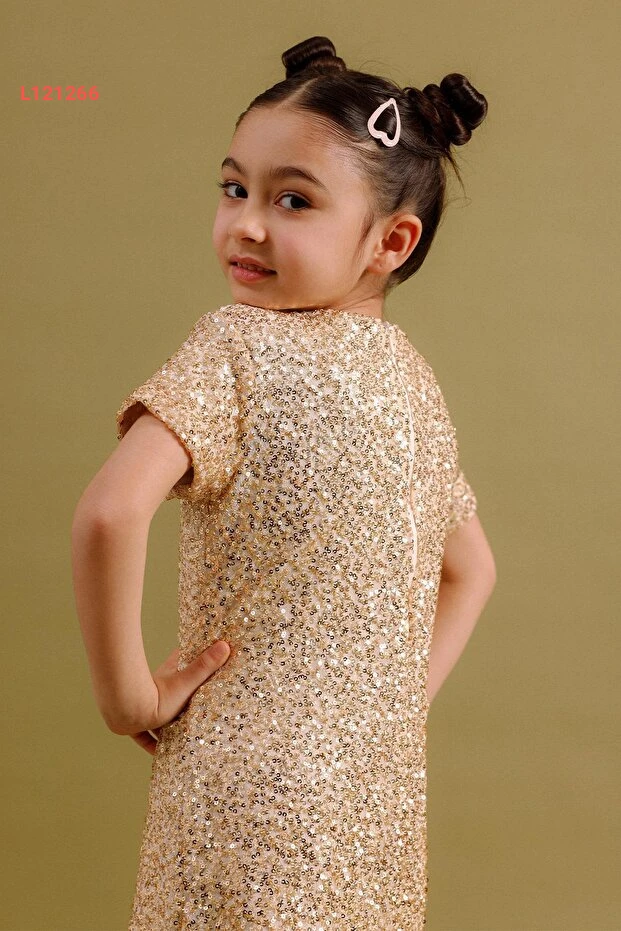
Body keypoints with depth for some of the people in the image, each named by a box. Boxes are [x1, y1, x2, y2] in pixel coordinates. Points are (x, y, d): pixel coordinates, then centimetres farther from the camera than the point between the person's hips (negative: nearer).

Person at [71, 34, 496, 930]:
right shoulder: (412, 372, 5)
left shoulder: (236, 345, -15)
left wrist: (126, 693, -17)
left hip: (248, 784, -6)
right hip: (383, 788, 6)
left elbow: (110, 513, -30)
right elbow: (473, 569, 18)